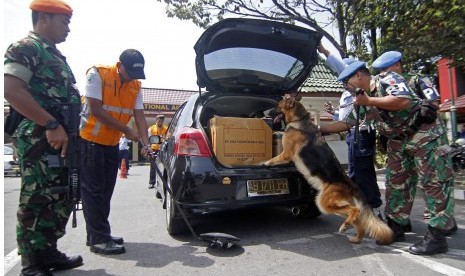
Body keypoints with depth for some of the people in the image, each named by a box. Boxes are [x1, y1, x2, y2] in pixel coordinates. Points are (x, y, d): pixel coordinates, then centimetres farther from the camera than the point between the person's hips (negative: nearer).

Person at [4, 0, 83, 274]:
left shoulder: (55, 54, 22)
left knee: (62, 200, 14)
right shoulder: (25, 48, -6)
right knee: (36, 202, -1)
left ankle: (48, 253, 27)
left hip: (62, 140, 9)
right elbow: (12, 90, -20)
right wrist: (51, 125, -24)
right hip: (40, 140, -9)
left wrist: (67, 131, 20)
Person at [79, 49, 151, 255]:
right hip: (89, 140, -6)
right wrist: (127, 130, -18)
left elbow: (139, 116, -3)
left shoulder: (135, 86, 2)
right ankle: (99, 240, 3)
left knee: (105, 190, 10)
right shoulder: (97, 74, -14)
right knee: (93, 190, -4)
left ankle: (96, 234, 23)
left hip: (111, 143, 7)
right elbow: (96, 111, -20)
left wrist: (146, 144, -16)